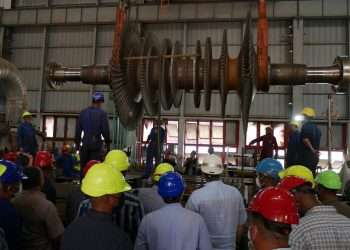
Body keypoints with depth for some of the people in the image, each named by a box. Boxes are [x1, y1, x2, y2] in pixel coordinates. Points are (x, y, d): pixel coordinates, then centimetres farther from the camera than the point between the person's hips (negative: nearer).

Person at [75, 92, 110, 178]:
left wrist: (77, 143, 16)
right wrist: (107, 143, 4)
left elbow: (78, 130, 9)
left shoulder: (83, 112, 7)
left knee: (83, 167, 12)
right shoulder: (102, 113, -5)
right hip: (96, 144, -4)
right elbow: (105, 130, -7)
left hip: (85, 143, 4)